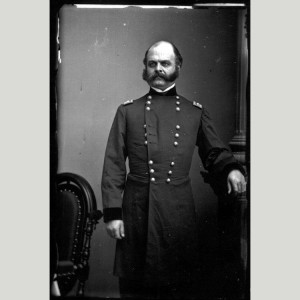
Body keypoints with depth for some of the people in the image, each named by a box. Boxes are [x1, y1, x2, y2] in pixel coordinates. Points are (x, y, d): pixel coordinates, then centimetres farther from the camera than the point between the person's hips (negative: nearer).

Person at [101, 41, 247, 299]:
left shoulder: (196, 112, 8)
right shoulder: (127, 111, 5)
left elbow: (215, 153, 12)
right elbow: (114, 164, 2)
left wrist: (231, 168, -12)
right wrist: (113, 212, -5)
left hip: (179, 210, 1)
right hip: (137, 210, 0)